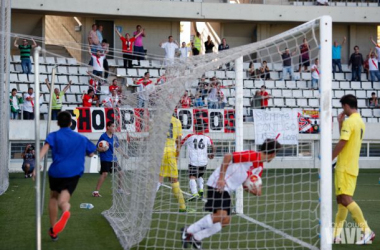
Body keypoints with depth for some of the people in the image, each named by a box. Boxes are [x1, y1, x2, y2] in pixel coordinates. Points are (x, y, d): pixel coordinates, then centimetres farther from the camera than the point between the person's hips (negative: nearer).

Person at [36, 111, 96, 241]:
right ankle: (65, 212, -53)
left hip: (56, 171, 0)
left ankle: (53, 230, 25)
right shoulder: (80, 138, 16)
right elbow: (91, 153, 24)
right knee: (63, 200, -11)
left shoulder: (53, 136, 6)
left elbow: (45, 148, -14)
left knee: (54, 197, 25)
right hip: (73, 173, 0)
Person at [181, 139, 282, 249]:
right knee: (221, 215, -21)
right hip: (218, 185, -10)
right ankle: (188, 231, -11)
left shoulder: (260, 167, 12)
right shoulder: (252, 155, -16)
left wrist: (255, 191, -6)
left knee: (225, 220, 4)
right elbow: (227, 156, -22)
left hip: (226, 190, 10)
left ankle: (196, 237, 13)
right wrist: (221, 178, -23)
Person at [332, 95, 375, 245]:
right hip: (352, 166, 10)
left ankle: (366, 231, -15)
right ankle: (336, 234, 14)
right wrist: (340, 123, 17)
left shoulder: (350, 121, -15)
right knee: (341, 200, 12)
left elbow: (341, 143, -20)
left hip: (345, 168, -10)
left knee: (346, 199, -12)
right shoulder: (360, 122, 14)